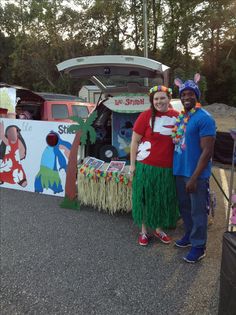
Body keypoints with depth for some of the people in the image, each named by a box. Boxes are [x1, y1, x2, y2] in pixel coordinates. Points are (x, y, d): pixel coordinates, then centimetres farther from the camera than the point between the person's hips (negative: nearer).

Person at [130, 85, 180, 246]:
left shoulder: (177, 116, 1)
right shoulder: (146, 116, -9)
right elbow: (134, 141, -5)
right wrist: (132, 164, -6)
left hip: (168, 168, 3)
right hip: (146, 166, -3)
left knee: (163, 199, 15)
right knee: (145, 197, 9)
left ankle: (159, 228, 37)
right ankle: (144, 230, 29)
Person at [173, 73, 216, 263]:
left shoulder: (204, 118, -15)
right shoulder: (181, 117, 10)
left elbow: (207, 151, -18)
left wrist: (194, 177, -20)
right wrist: (177, 170, 12)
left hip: (196, 174, -8)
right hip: (180, 171, 8)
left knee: (197, 211, 5)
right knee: (185, 207, 20)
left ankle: (199, 246, 20)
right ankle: (189, 235, 39)